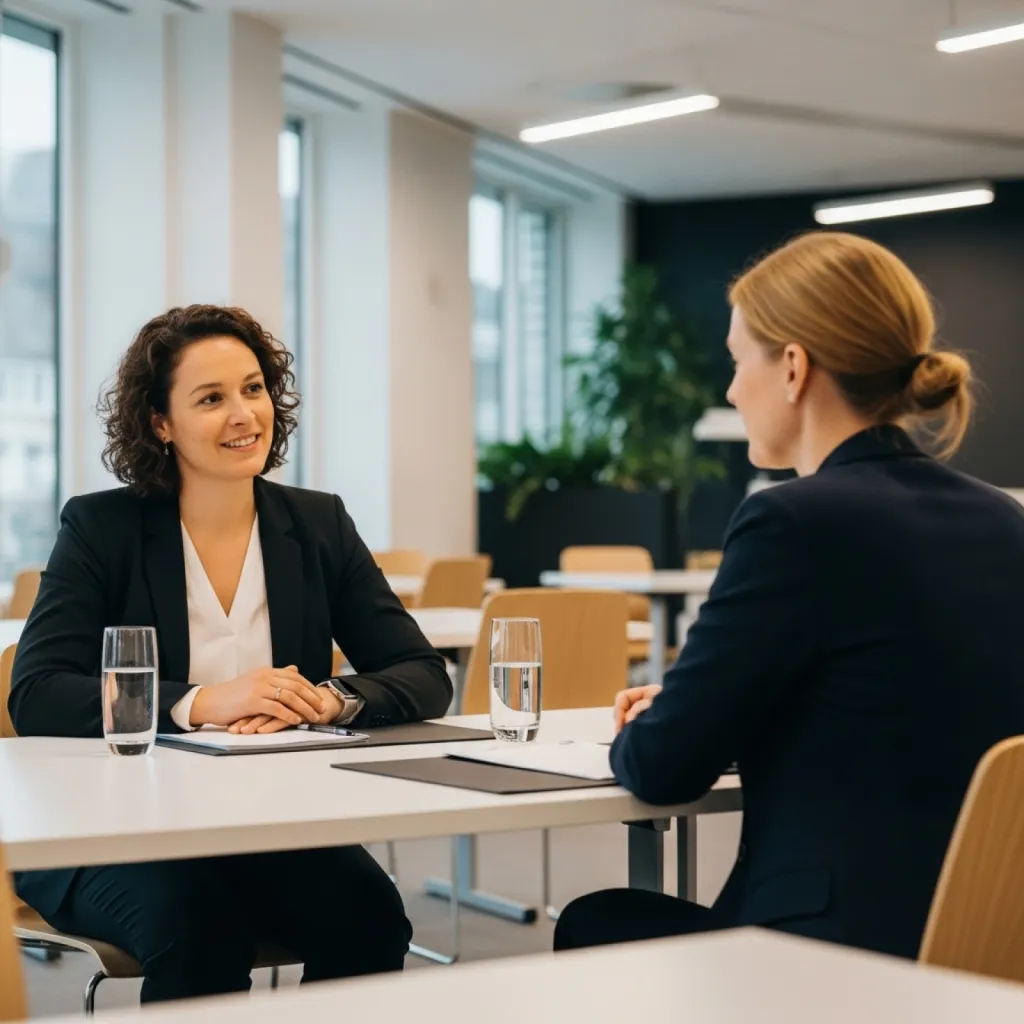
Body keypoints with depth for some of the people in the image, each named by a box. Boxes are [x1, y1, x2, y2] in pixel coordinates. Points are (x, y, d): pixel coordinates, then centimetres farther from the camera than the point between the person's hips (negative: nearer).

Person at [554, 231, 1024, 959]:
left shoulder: (801, 520, -17)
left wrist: (639, 732, 12)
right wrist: (683, 715, 17)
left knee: (596, 925, 18)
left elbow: (664, 770, -10)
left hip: (852, 949, -8)